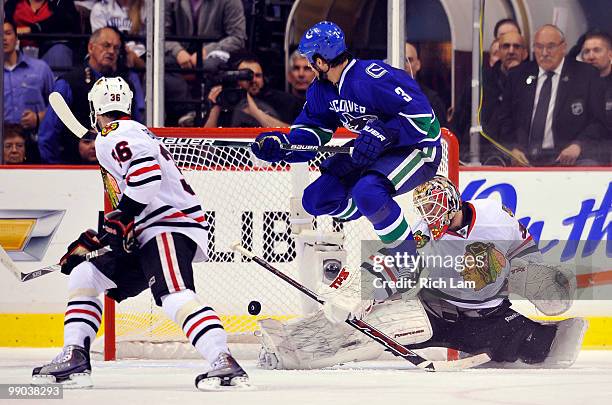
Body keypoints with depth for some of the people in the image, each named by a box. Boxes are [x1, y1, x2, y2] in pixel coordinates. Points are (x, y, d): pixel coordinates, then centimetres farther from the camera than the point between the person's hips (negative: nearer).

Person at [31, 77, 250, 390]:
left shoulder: (116, 136, -4)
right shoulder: (129, 133, 29)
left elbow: (146, 173, -24)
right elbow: (129, 205, 35)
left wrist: (121, 219, -23)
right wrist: (86, 243, 36)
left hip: (171, 226, -11)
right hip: (147, 235, 11)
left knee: (174, 295, -31)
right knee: (83, 276, 15)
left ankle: (224, 363, -46)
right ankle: (74, 359, 12)